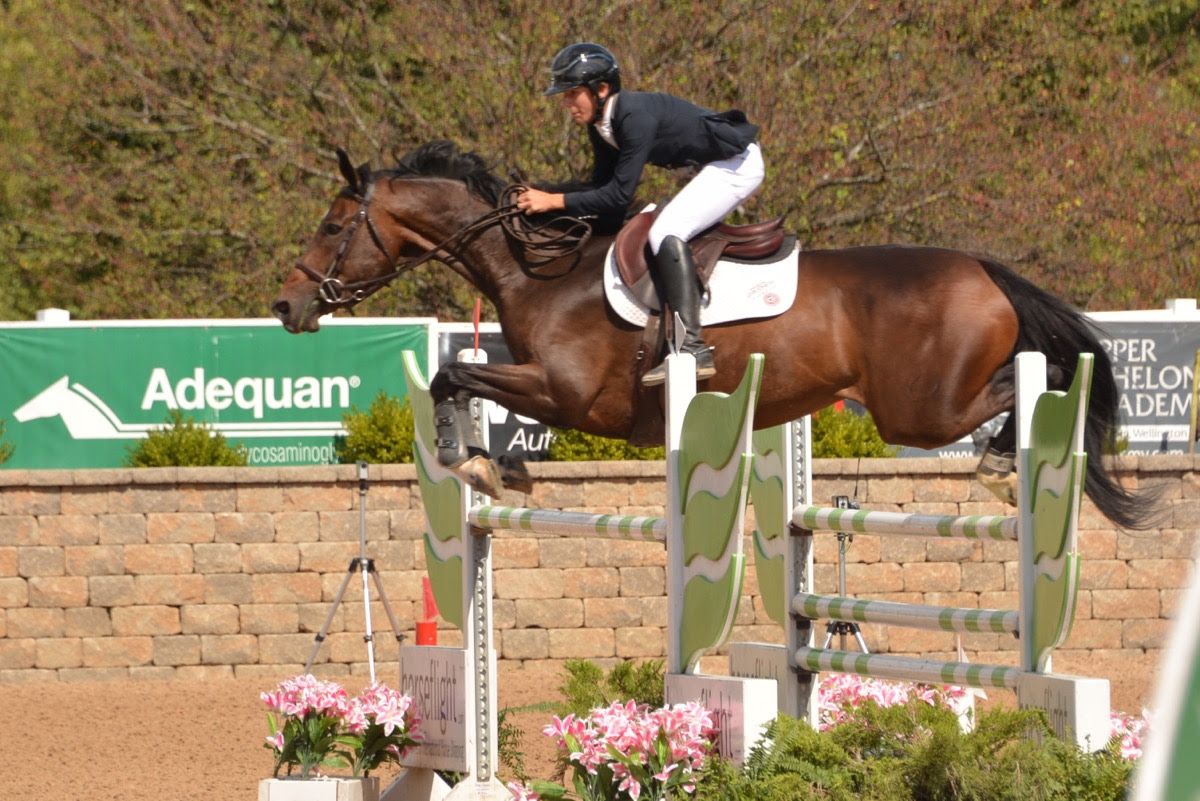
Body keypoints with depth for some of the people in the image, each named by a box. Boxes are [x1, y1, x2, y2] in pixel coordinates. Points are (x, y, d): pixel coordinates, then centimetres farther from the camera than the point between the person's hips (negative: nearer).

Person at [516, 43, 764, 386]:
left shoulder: (636, 116, -27)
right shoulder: (601, 125, 2)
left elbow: (619, 196, -28)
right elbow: (601, 187, 8)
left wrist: (554, 201, -27)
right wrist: (542, 197, -2)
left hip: (738, 164, -11)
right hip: (716, 167, 11)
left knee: (666, 232, -23)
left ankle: (693, 347, -31)